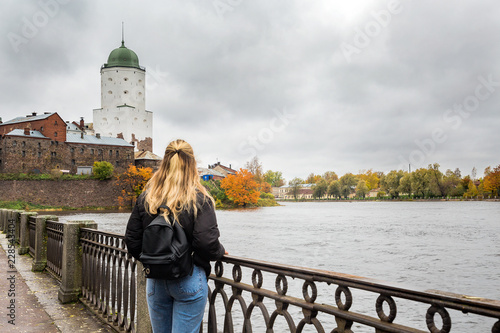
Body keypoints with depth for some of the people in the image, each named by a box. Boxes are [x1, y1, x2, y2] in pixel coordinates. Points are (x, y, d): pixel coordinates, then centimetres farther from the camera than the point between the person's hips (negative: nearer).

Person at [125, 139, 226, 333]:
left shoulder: (146, 198, 0)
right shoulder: (200, 199, -12)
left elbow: (131, 240, 2)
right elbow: (207, 242, -20)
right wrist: (220, 252, 1)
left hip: (155, 280, 4)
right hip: (189, 280, -4)